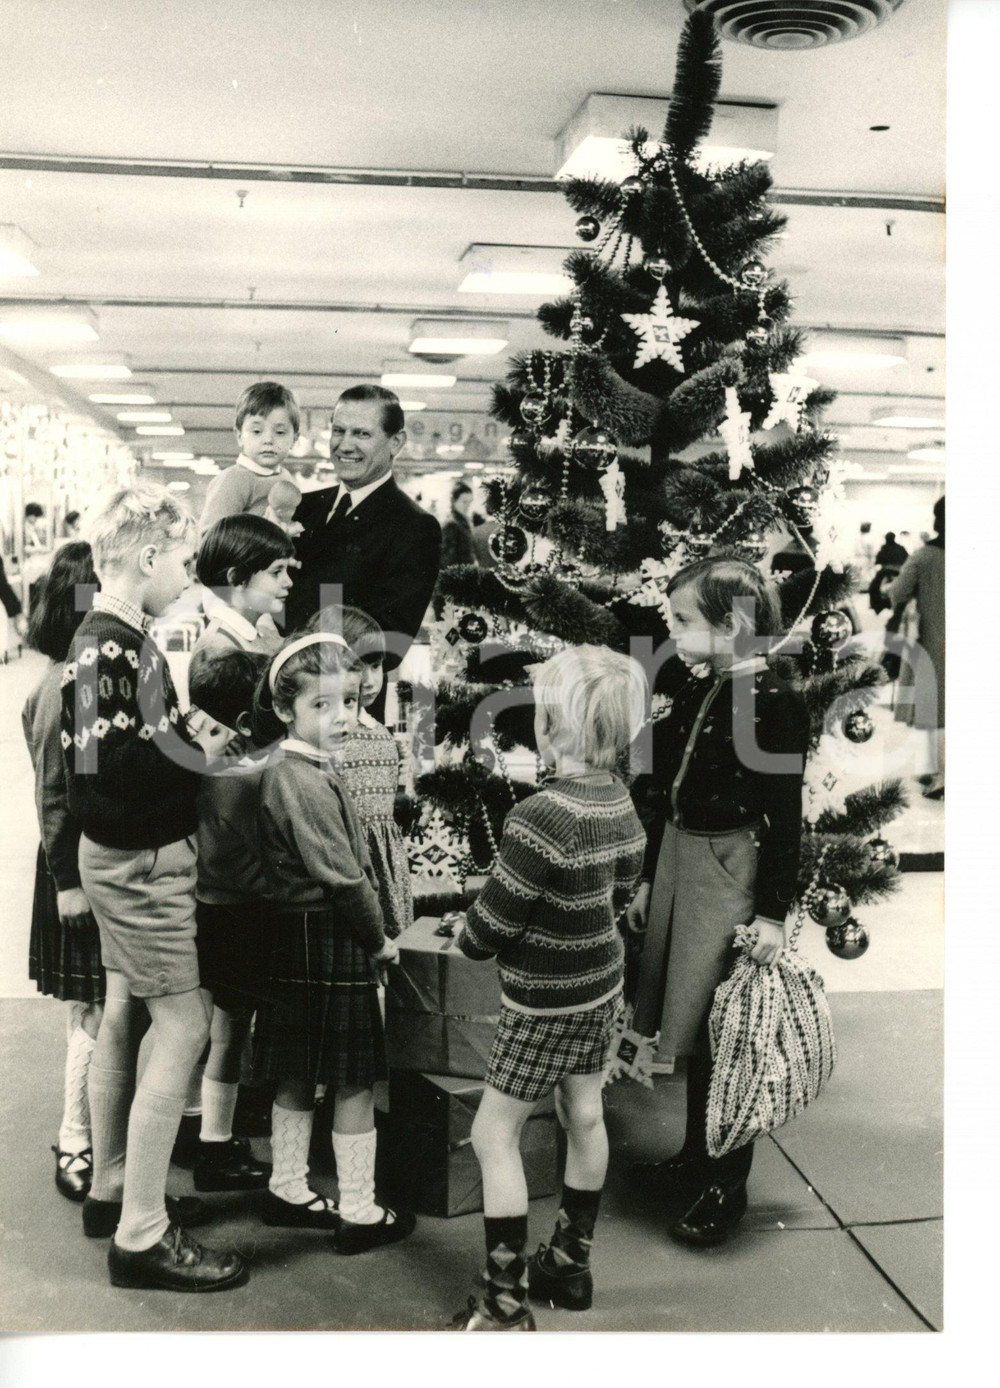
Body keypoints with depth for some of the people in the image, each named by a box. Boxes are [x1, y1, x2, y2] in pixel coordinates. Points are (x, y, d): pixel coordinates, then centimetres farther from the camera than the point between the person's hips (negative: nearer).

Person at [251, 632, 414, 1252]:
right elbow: (342, 876, -21)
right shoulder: (305, 781, -21)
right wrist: (379, 939, -8)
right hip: (330, 948, -10)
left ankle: (289, 1189, 33)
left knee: (298, 1077, 19)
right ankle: (359, 1212, 14)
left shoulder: (293, 771, 10)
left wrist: (370, 932, 13)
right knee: (355, 1082, 2)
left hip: (297, 943, 10)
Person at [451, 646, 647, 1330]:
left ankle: (507, 1305, 10)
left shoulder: (540, 816, -28)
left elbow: (489, 926, -22)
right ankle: (572, 1263, 35)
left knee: (494, 1135, 4)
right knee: (585, 1116, 19)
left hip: (546, 1001, -8)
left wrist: (469, 936, -1)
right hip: (602, 984, 8)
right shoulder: (622, 803, -4)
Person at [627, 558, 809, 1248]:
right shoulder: (695, 692, 8)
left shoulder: (774, 701, -14)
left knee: (724, 1027, 1)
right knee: (692, 1022, 16)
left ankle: (729, 1186, 15)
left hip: (734, 872, -7)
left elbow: (785, 816, -14)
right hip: (680, 862, 7)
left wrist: (774, 913, -14)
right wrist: (649, 879, 17)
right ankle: (697, 1152, 33)